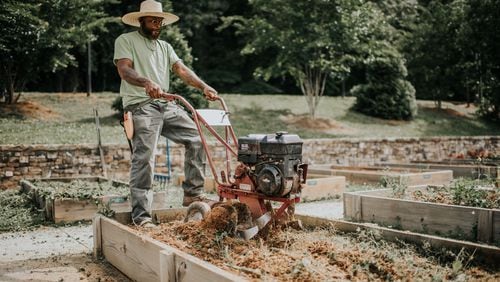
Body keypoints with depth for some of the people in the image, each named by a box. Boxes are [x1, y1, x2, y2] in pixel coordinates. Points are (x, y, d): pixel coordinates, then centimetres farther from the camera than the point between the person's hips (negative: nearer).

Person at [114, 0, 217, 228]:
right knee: (143, 159, -14)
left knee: (196, 138, 0)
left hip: (166, 105, 7)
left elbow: (181, 69, 9)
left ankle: (192, 193, 10)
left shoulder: (165, 47, 23)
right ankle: (141, 215, -9)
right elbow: (124, 70, -13)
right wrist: (147, 82, -35)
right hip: (141, 107, -7)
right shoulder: (126, 41, 4)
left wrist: (203, 86, -10)